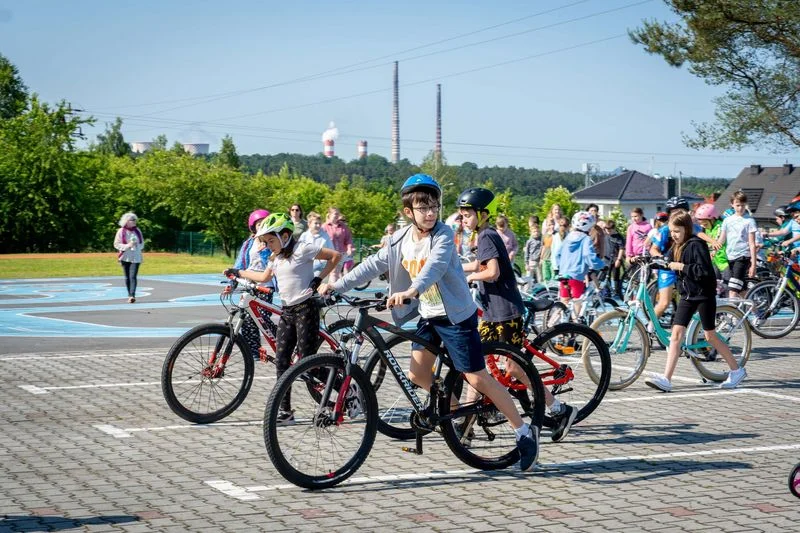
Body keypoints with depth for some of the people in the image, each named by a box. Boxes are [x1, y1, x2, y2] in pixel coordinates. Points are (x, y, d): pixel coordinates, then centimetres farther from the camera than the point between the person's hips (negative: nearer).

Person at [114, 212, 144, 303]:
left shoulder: (137, 230, 7)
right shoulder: (121, 231, -2)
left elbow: (142, 243, 14)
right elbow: (116, 244, -2)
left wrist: (137, 246, -9)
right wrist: (127, 246, -16)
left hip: (136, 257, 0)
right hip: (125, 257, 0)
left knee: (133, 276, -14)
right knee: (127, 277, 8)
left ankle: (132, 295, -22)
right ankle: (130, 295, 19)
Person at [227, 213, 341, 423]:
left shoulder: (302, 249, -10)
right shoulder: (276, 257, 15)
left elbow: (335, 255, -10)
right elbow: (264, 277, 32)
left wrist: (319, 278, -13)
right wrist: (238, 273, 31)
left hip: (305, 309, -8)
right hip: (287, 311, 8)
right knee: (281, 360, 1)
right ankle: (285, 411, 4)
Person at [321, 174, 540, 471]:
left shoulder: (443, 235, -18)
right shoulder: (401, 239, 1)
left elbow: (435, 265, -36)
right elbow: (374, 264, 4)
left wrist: (412, 291, -53)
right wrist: (338, 285, -3)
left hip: (456, 316, -6)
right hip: (427, 316, 7)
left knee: (477, 378, -6)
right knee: (417, 375, 1)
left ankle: (525, 432, 5)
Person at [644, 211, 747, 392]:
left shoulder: (696, 245, -16)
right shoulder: (676, 247, 9)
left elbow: (704, 271, -23)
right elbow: (667, 262, 14)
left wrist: (682, 267, -22)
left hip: (704, 294, -7)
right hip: (688, 295, 7)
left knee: (710, 336, 2)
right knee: (676, 333, -4)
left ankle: (737, 370, 21)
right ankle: (666, 379, -10)